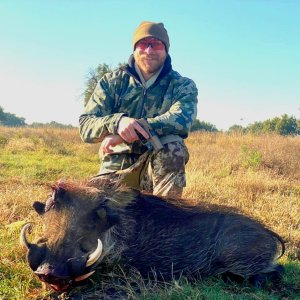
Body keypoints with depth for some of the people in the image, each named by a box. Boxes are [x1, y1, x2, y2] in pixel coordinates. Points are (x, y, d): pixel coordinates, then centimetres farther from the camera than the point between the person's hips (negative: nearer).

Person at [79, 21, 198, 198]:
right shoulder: (112, 82, 2)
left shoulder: (183, 85, -2)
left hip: (159, 167, -1)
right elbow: (85, 127, -8)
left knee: (173, 145, -30)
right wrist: (117, 122, -30)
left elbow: (182, 120, -23)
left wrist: (128, 132, -30)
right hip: (116, 168, 2)